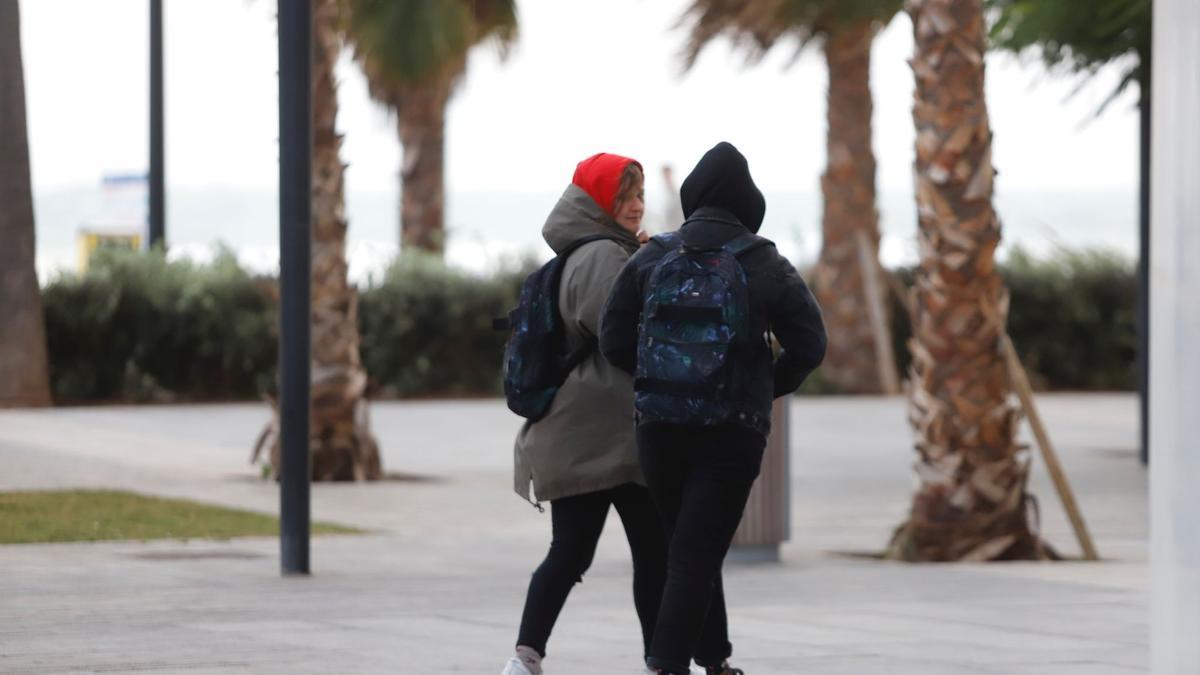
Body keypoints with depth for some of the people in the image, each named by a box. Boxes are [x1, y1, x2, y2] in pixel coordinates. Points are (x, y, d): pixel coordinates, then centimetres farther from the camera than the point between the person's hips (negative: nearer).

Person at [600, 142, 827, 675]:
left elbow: (614, 343, 1)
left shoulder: (650, 260, 2)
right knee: (697, 555, -3)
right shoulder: (765, 266, -3)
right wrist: (767, 389, 15)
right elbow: (808, 346, -1)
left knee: (688, 547, 18)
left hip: (660, 427, 3)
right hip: (734, 432, -3)